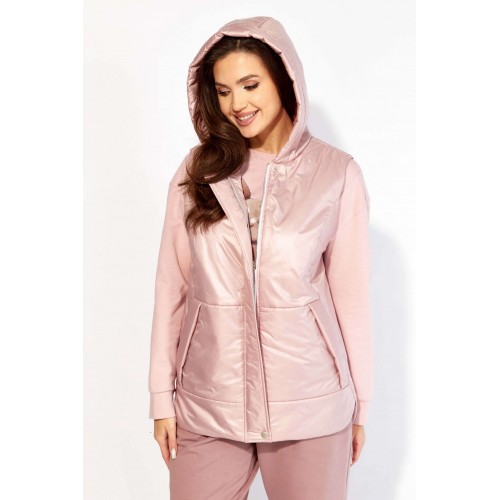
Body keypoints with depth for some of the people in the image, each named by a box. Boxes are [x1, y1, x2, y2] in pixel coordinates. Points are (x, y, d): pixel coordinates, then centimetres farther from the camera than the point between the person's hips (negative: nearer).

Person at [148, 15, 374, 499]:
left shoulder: (336, 172, -6)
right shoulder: (198, 169, 1)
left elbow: (351, 291, -1)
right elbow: (172, 284, 2)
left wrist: (359, 403, 4)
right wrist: (163, 395, 2)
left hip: (309, 405, -1)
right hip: (207, 403, 2)